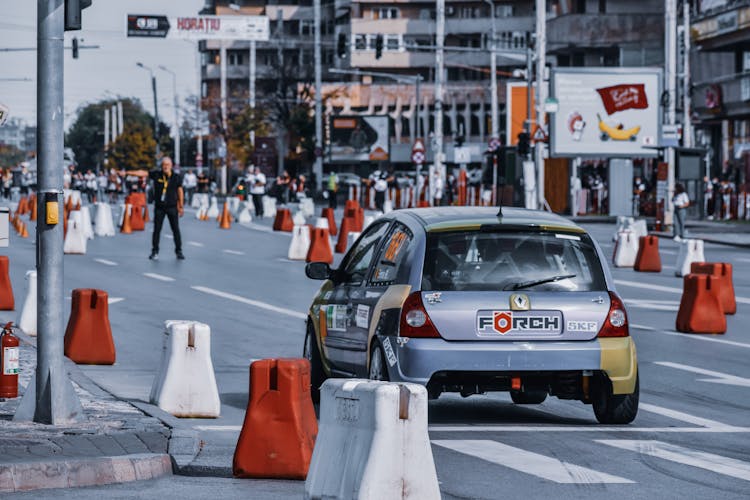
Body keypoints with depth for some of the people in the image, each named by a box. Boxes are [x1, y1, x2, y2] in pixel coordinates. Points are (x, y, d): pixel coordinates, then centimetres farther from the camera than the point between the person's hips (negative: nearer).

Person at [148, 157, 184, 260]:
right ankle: (155, 251, 13)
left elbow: (180, 191, 5)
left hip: (172, 206, 0)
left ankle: (179, 251, 12)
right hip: (159, 207, 0)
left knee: (176, 229, 2)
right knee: (157, 229, 3)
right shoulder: (156, 175, -4)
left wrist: (181, 206, 6)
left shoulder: (176, 177, -2)